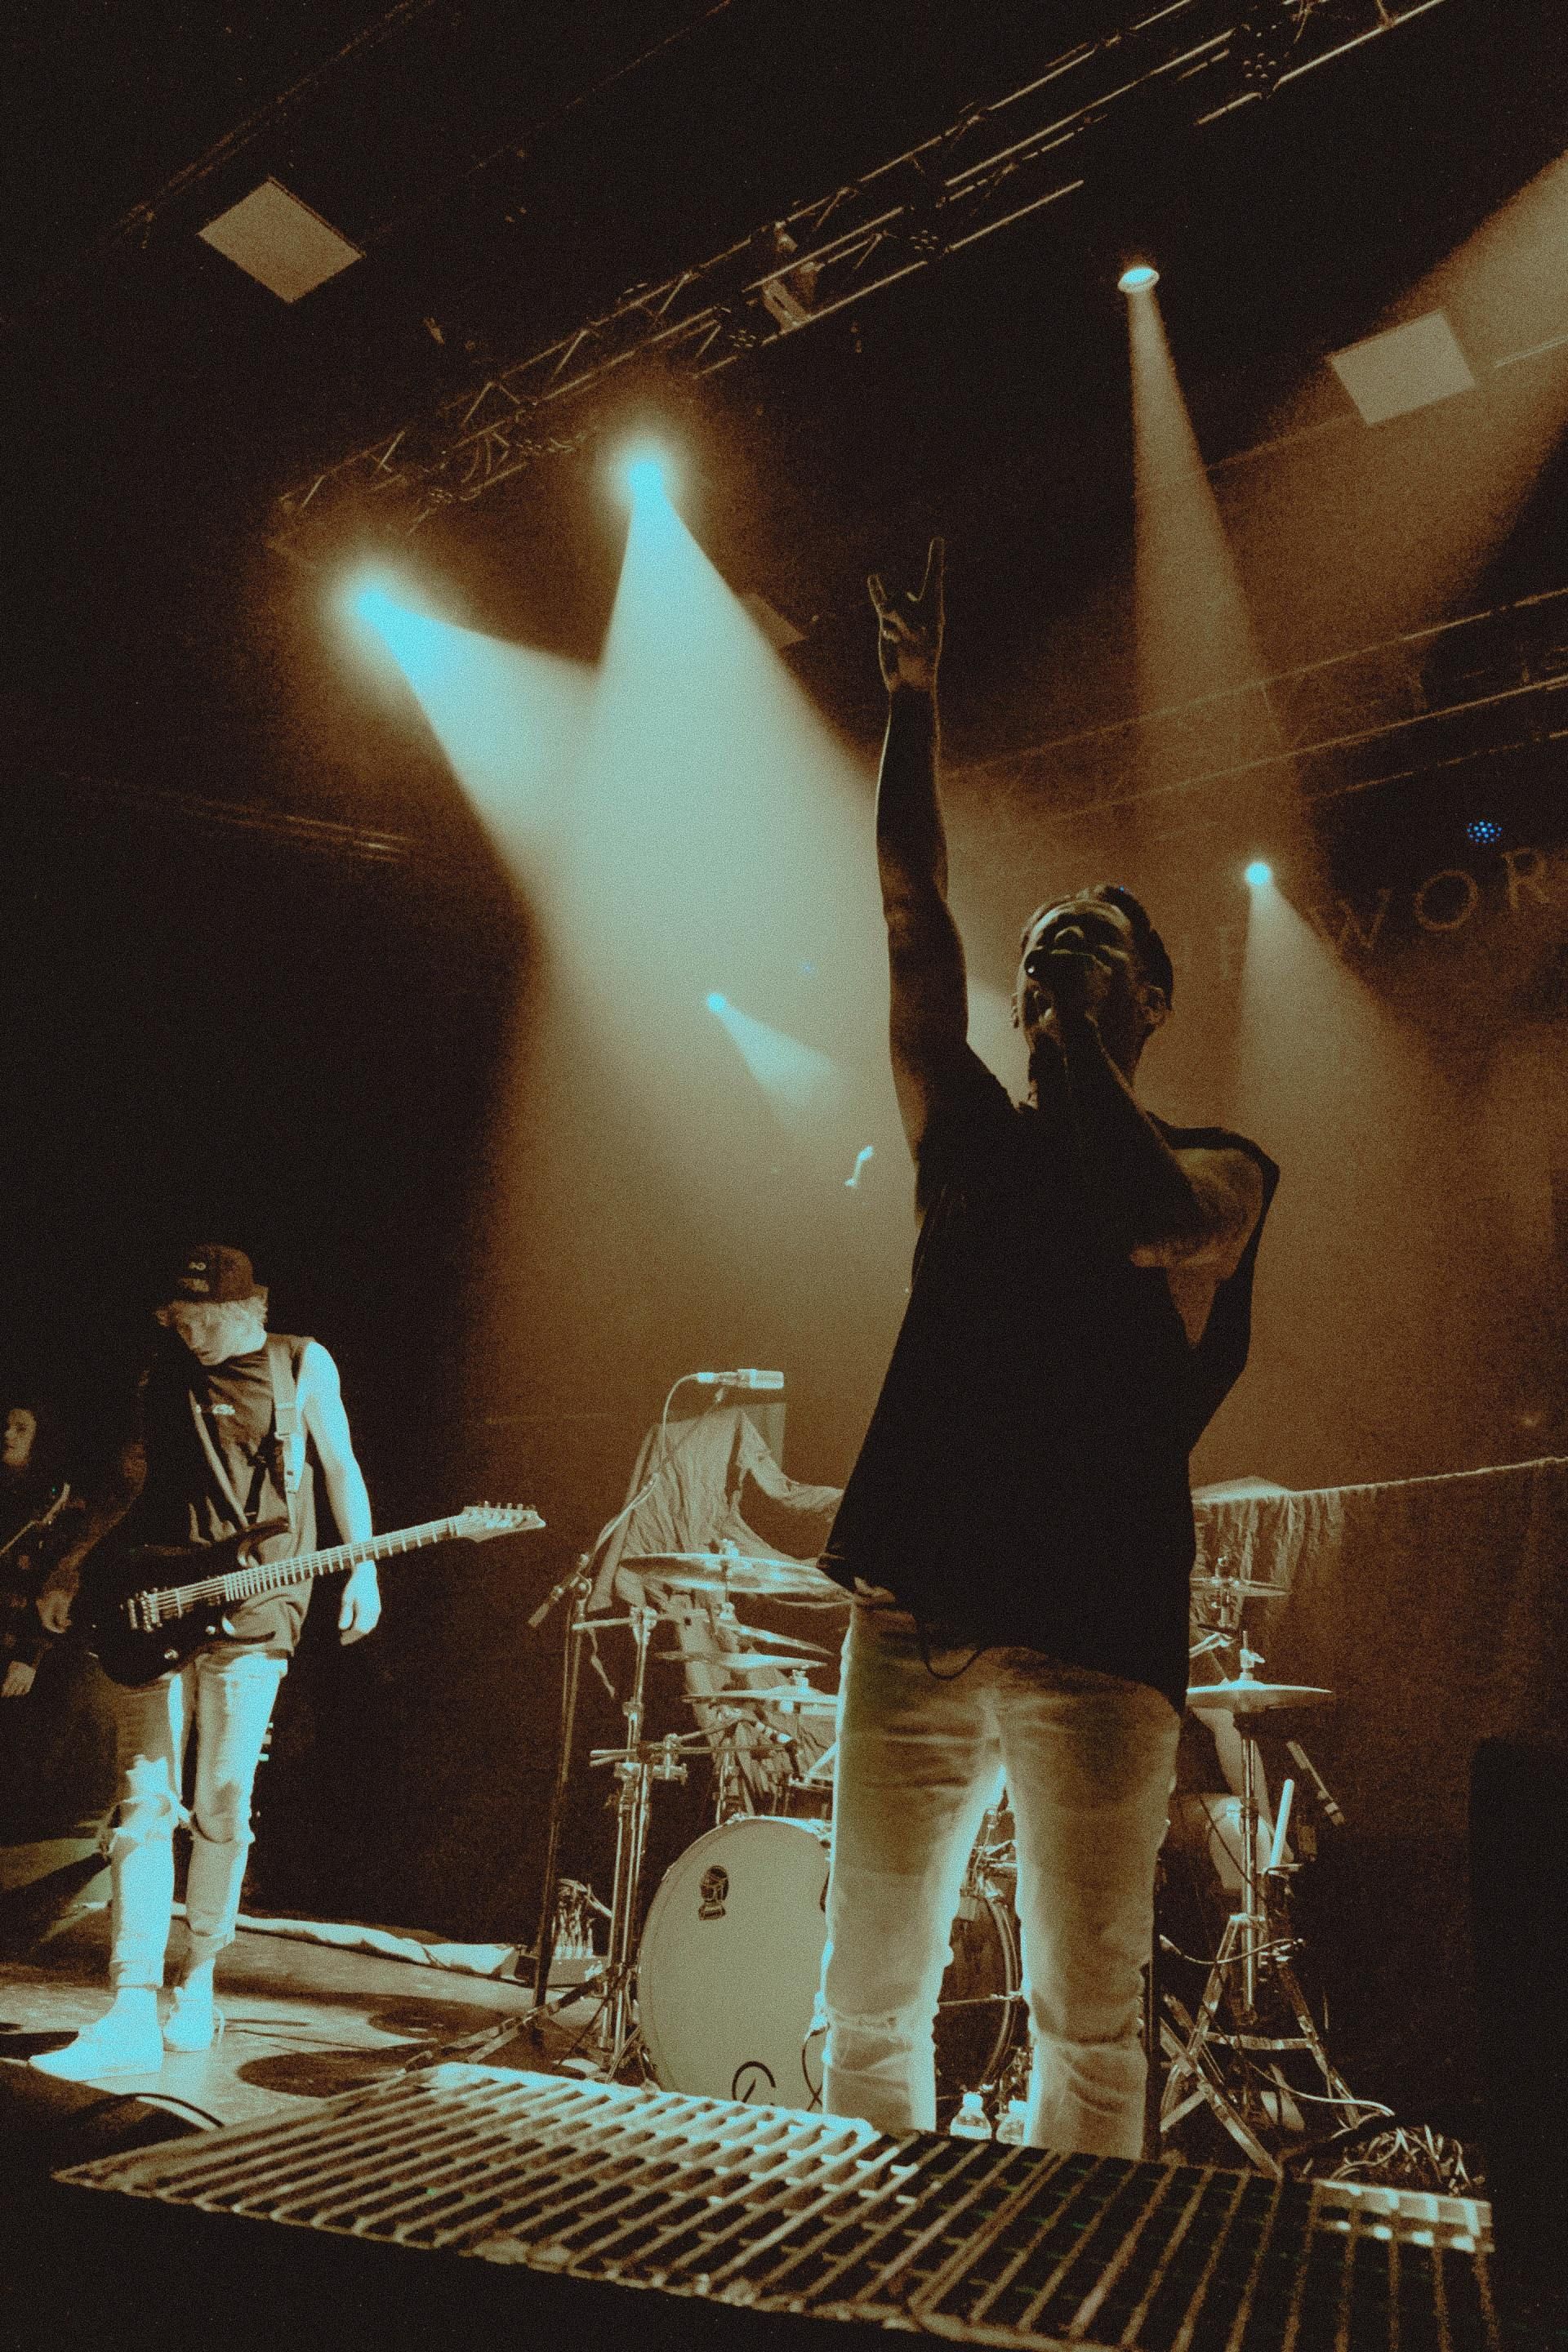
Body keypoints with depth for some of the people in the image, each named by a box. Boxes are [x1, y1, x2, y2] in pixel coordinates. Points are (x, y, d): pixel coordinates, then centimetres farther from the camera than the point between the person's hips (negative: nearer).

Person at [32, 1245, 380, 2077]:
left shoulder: (302, 1365, 2)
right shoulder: (160, 1375, 8)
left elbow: (341, 1468, 7)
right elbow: (132, 1479, 17)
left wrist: (363, 1568, 0)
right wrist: (72, 1566, 7)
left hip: (249, 1612, -2)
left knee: (222, 1805, 2)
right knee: (143, 1803, -4)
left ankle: (196, 1984, 21)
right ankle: (133, 2013, -3)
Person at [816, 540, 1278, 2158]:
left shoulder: (1217, 1170, 6)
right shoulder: (972, 1140, 14)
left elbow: (1157, 1223, -19)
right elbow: (911, 919, 7)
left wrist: (1075, 1034, -9)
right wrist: (912, 698, 4)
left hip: (1096, 1637, -3)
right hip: (914, 1613, 3)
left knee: (1086, 2024, 4)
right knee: (867, 2000, 9)